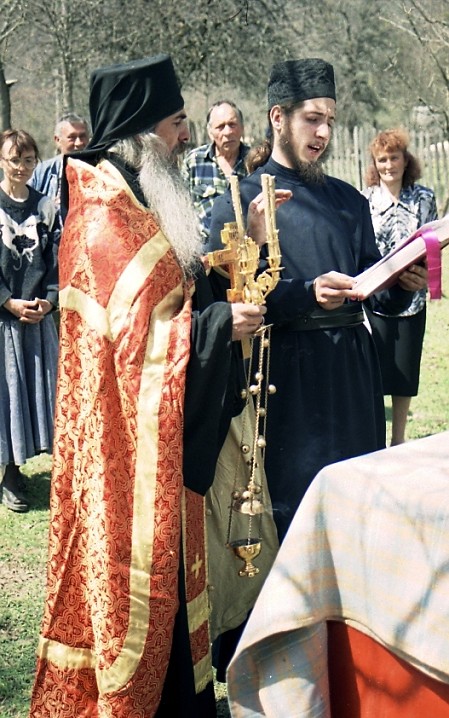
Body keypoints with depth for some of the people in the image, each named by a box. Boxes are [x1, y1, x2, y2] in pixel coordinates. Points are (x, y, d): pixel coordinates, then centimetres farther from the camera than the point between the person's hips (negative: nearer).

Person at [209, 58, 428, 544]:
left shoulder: (349, 201, 17)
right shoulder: (240, 201, -1)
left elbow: (375, 287, 16)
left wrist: (403, 285, -5)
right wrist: (308, 294, -24)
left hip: (353, 371, 5)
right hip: (286, 374, -5)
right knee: (291, 495, -5)